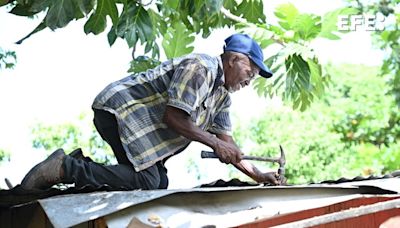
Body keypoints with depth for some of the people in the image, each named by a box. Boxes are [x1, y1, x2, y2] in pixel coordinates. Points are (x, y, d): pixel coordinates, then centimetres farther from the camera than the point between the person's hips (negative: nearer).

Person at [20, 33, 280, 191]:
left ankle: (81, 164, 4)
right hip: (120, 109, -11)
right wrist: (214, 143, -16)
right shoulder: (199, 68, -16)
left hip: (139, 119, 11)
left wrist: (258, 175, 9)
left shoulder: (222, 95, 15)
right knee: (145, 181, -23)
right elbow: (173, 117, -21)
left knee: (159, 182, 2)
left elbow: (227, 142, 16)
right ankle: (63, 167, -21)